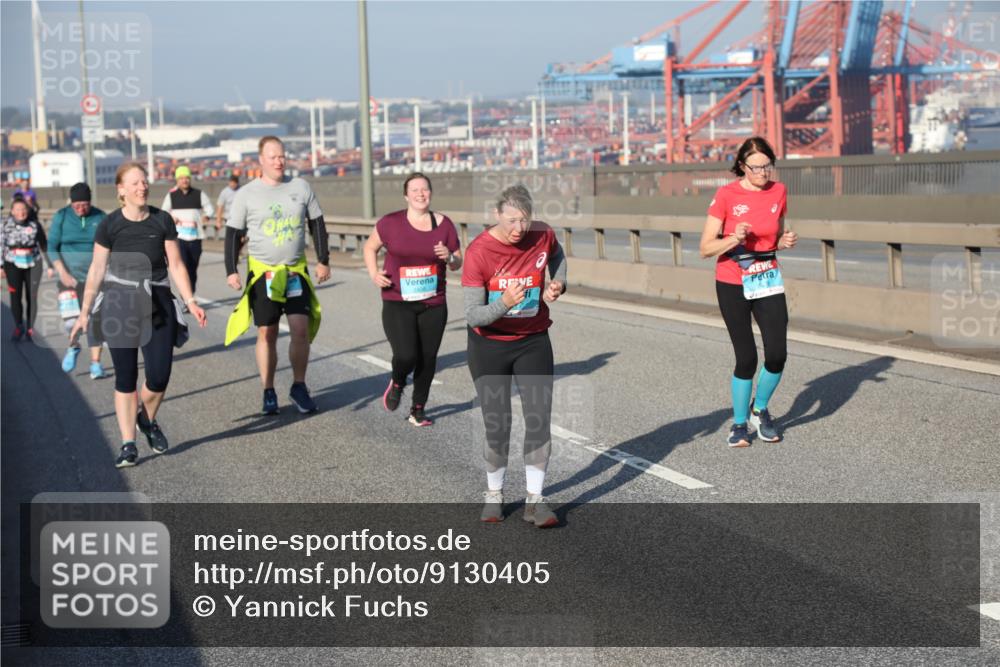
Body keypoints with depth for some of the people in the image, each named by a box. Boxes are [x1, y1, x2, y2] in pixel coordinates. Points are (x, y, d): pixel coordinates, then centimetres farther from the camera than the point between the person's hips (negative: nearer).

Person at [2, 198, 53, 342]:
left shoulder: (35, 225, -4)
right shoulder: (6, 225, -4)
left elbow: (44, 246, 4)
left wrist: (50, 265, 5)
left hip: (33, 264, 0)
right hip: (13, 265, 0)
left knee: (31, 297, 3)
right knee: (15, 297, -6)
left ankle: (30, 329, 16)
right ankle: (18, 327, 13)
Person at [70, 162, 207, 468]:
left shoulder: (162, 221, 2)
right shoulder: (110, 225, -3)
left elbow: (175, 265, 5)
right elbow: (96, 270, 1)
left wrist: (191, 301, -3)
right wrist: (84, 313, 0)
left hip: (157, 304, 1)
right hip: (120, 306, -1)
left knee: (159, 375, -6)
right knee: (126, 377, 0)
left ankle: (147, 419, 26)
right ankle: (128, 444, 9)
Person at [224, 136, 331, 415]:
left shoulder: (301, 187, 3)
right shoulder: (246, 194, -2)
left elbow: (317, 224, 12)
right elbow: (233, 234, 1)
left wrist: (323, 260, 8)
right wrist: (231, 271, -6)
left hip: (296, 272, 1)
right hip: (262, 273, -1)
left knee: (301, 329, -9)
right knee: (266, 334, 3)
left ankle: (299, 387, 6)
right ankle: (268, 392, 14)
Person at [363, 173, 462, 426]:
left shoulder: (444, 225, 3)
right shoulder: (390, 223, -3)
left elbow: (458, 264, 11)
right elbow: (370, 247, 13)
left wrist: (449, 257, -11)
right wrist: (374, 274, -2)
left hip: (433, 305, 3)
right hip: (397, 304, -2)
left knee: (427, 359, 4)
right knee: (406, 356, -16)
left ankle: (418, 410, 24)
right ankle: (397, 383, 20)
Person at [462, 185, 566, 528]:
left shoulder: (543, 235, -12)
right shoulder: (478, 251, -23)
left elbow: (557, 256, 16)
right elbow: (472, 315, -23)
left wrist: (557, 284, -3)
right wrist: (505, 303, -40)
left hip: (533, 342, 2)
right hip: (489, 346, -2)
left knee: (539, 420, -4)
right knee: (496, 426, 4)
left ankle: (535, 500, 6)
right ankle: (494, 494, 25)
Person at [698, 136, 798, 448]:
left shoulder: (778, 191, 1)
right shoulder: (726, 195, -12)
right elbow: (706, 248, -12)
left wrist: (786, 241, -7)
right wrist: (734, 239, -28)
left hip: (768, 279, 4)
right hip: (732, 284, -3)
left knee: (777, 354, -6)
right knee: (746, 358, -4)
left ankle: (760, 410, 21)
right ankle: (739, 423, 17)